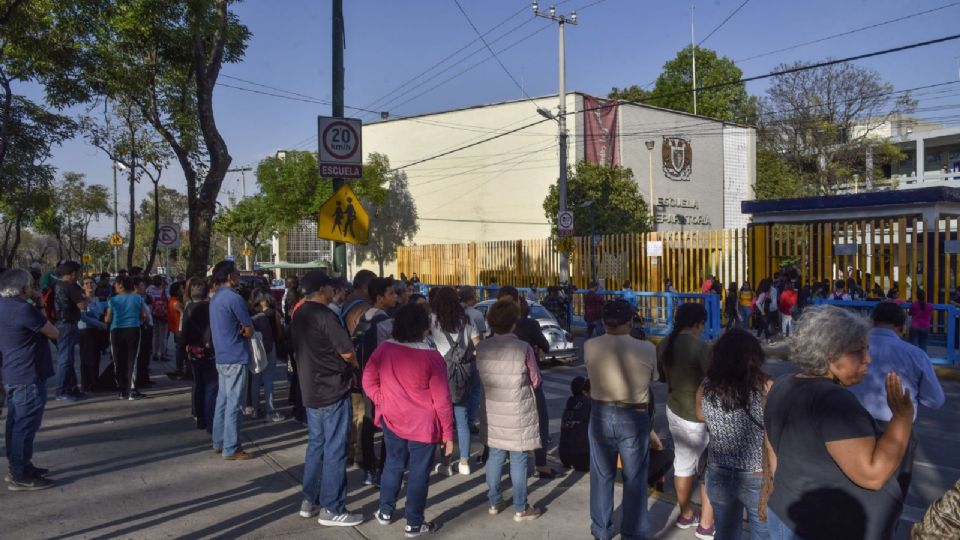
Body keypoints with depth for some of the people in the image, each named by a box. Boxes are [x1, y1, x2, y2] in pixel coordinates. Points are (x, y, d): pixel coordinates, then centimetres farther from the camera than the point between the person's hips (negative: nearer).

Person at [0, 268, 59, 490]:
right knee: (25, 425, -3)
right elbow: (54, 334, -11)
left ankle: (18, 467, 27)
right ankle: (21, 476, 3)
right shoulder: (24, 309, -20)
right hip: (28, 377, -10)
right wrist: (43, 321, 8)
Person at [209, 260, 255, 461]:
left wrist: (237, 331, 0)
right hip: (235, 358, -9)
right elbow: (249, 330, -13)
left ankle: (219, 442, 24)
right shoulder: (234, 298, -17)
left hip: (222, 357, 10)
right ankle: (231, 449, 1)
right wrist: (243, 331, 5)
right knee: (234, 404, -4)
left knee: (222, 401, 16)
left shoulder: (216, 298, 13)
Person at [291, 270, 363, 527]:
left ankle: (309, 501, 25)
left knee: (316, 445, 18)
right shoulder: (324, 315, -19)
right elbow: (346, 351, -21)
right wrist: (354, 364, 1)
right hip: (333, 390, -9)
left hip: (311, 389, 9)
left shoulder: (299, 315, 9)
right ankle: (331, 509, 6)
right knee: (334, 450, -1)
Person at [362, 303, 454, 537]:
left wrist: (383, 402, 6)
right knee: (419, 472, 9)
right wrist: (448, 433, -6)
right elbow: (442, 400, -14)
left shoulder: (383, 350, -9)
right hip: (423, 425, -4)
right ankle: (414, 524, 20)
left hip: (392, 419, 4)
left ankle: (385, 512, 36)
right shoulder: (431, 357, -19)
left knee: (393, 464, 23)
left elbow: (368, 381, 0)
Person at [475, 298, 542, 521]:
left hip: (493, 411, 4)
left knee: (495, 455, 16)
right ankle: (520, 508, 17)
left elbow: (482, 378, 5)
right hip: (518, 413, -4)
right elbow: (535, 381, -6)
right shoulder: (524, 348, -18)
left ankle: (494, 502, 28)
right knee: (518, 459, 6)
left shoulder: (481, 348, -6)